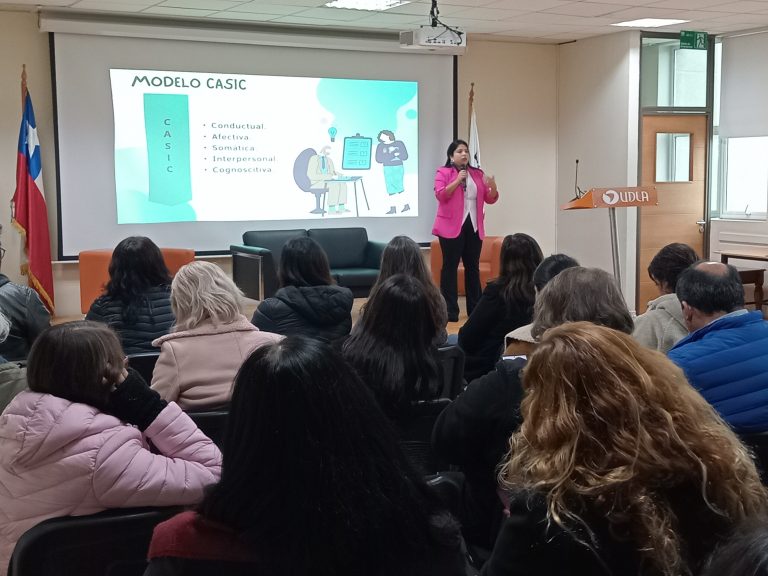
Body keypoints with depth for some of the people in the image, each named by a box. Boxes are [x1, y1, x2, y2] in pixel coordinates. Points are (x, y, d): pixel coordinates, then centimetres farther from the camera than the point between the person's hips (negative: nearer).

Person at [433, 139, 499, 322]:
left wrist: (493, 187, -9)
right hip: (452, 227, -5)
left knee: (473, 268, 8)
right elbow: (441, 194, -12)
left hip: (474, 227, 5)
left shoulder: (478, 174, 14)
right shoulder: (443, 172, 2)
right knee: (450, 267, -4)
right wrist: (458, 180, -18)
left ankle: (475, 309, 14)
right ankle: (450, 311, -2)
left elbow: (490, 199, 12)